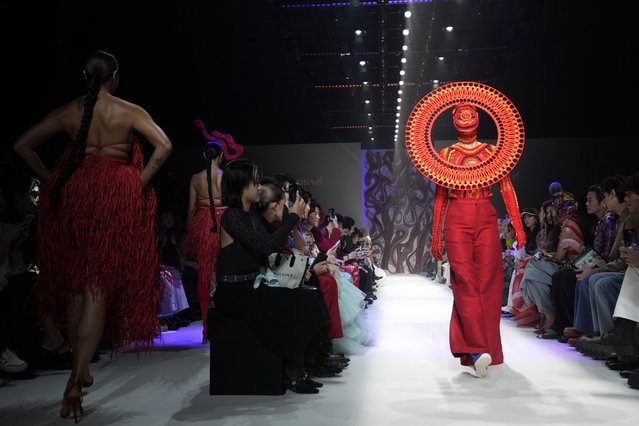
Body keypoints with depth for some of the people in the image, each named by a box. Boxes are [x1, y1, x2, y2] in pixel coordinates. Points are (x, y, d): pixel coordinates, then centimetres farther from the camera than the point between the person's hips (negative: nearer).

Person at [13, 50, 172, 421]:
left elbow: (23, 145, 7)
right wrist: (140, 183, -6)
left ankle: (81, 367, 27)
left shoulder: (67, 112, 7)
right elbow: (165, 146, -12)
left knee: (74, 280, 17)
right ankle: (77, 380, -10)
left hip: (72, 193, 3)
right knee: (101, 284, -2)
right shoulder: (130, 111, 0)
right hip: (117, 194, -3)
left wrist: (52, 179, 9)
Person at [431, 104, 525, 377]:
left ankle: (482, 348, 7)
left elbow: (507, 189, 7)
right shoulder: (446, 155, 13)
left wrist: (518, 227, -2)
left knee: (488, 283, -3)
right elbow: (440, 198, 12)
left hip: (486, 218, 1)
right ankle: (478, 349, -15)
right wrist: (436, 237, 9)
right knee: (465, 282, -12)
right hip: (457, 219, -1)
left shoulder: (492, 152, 13)